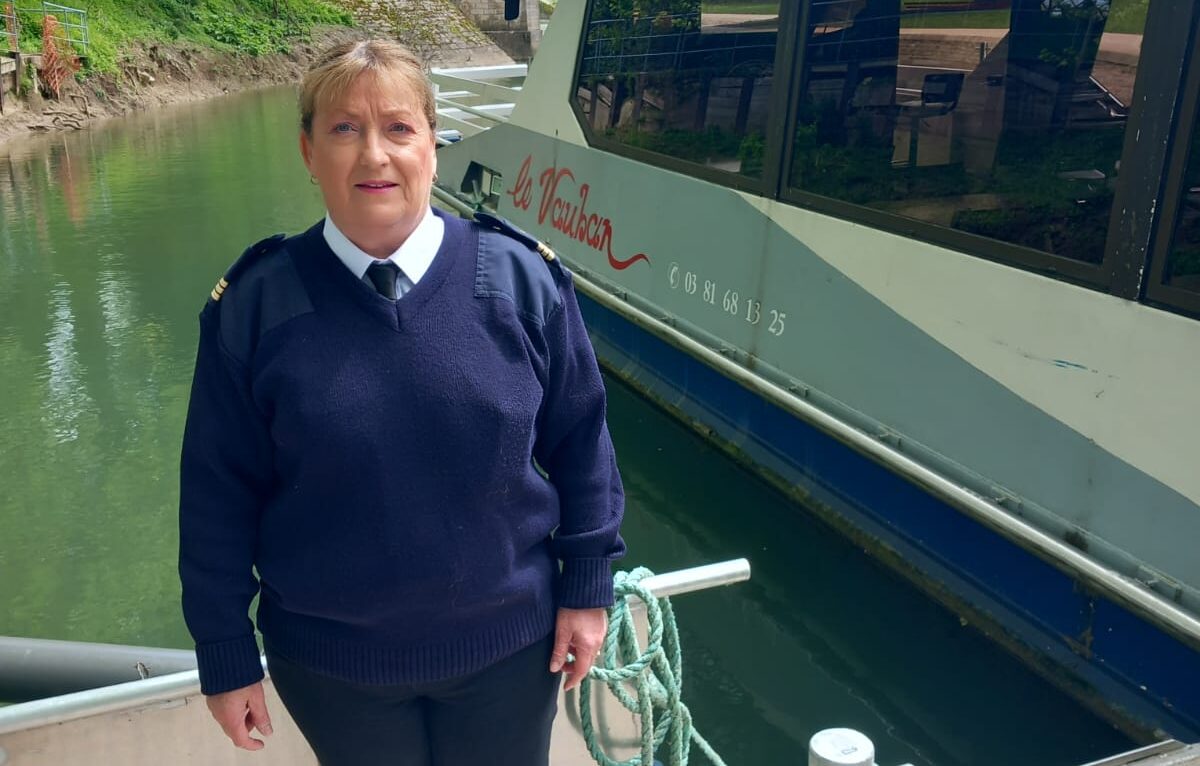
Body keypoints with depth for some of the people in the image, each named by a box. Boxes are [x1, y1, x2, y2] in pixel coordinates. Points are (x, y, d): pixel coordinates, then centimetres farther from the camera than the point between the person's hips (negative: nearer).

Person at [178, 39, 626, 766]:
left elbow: (580, 443, -3)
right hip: (330, 661, 0)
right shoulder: (256, 304, -13)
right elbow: (221, 493, -6)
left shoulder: (522, 279, -12)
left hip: (508, 645, 1)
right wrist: (227, 658, -1)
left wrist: (588, 588, 0)